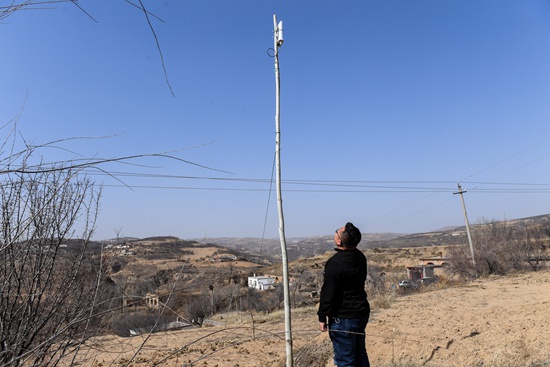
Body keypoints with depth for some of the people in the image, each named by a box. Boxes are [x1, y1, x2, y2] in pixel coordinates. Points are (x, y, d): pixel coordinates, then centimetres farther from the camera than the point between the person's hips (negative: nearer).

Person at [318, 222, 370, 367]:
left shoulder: (335, 263, -23)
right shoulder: (360, 257, 2)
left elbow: (328, 293, -19)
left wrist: (322, 317, -7)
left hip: (343, 317, -9)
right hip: (362, 312, 9)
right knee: (360, 355, 22)